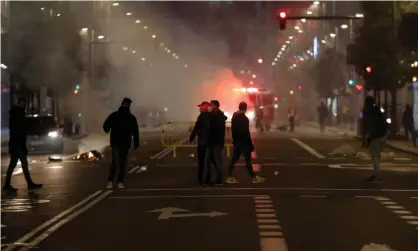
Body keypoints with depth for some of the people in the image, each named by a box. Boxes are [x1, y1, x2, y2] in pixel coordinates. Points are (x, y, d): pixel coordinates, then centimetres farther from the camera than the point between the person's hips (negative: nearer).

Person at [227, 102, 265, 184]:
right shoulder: (244, 118, -15)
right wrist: (250, 144, -13)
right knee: (247, 160, -2)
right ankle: (254, 177, 4)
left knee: (234, 159, 8)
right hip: (244, 142, -8)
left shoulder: (234, 117, 10)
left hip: (237, 142, 8)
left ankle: (230, 177, 7)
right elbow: (246, 132, -17)